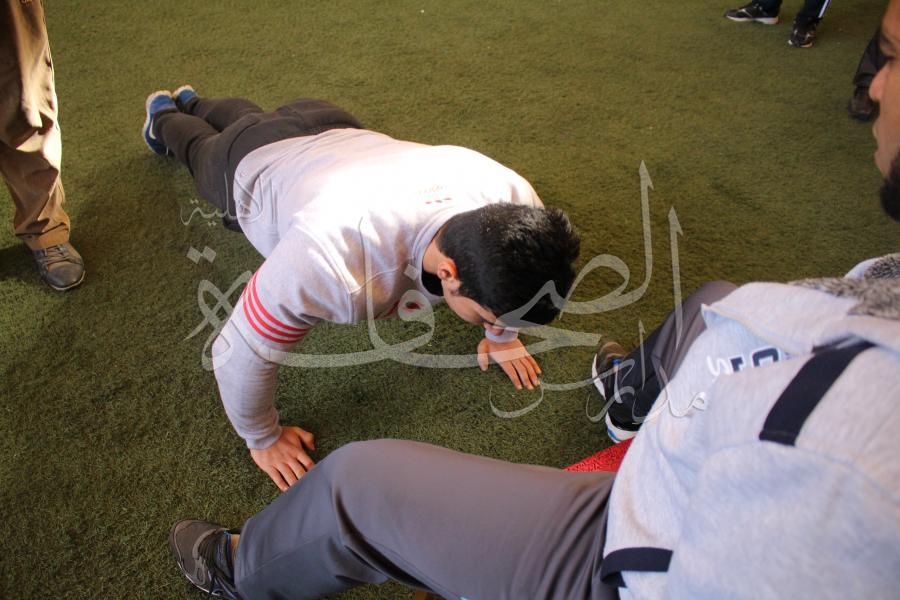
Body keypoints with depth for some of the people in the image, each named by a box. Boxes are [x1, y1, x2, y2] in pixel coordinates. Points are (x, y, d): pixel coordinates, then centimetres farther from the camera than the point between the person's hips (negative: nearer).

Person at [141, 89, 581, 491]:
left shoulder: (512, 200, -40)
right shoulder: (334, 264, -55)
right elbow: (240, 355, -40)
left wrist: (502, 334, -3)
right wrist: (263, 439, -23)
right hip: (253, 162, -4)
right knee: (203, 148, 35)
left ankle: (190, 102, 70)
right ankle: (165, 118, 67)